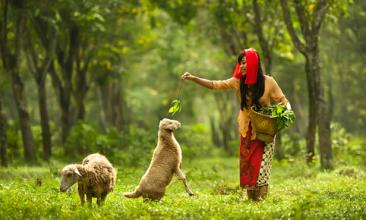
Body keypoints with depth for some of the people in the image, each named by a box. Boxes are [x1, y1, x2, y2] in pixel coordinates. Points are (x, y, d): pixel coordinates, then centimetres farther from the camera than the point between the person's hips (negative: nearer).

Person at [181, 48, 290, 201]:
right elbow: (214, 85, -2)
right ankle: (250, 197, 11)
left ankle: (260, 197, -8)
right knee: (247, 164, 5)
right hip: (246, 130, 4)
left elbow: (282, 100, -5)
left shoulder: (268, 82, -12)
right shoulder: (238, 82, -3)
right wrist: (193, 78, -11)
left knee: (261, 164, -9)